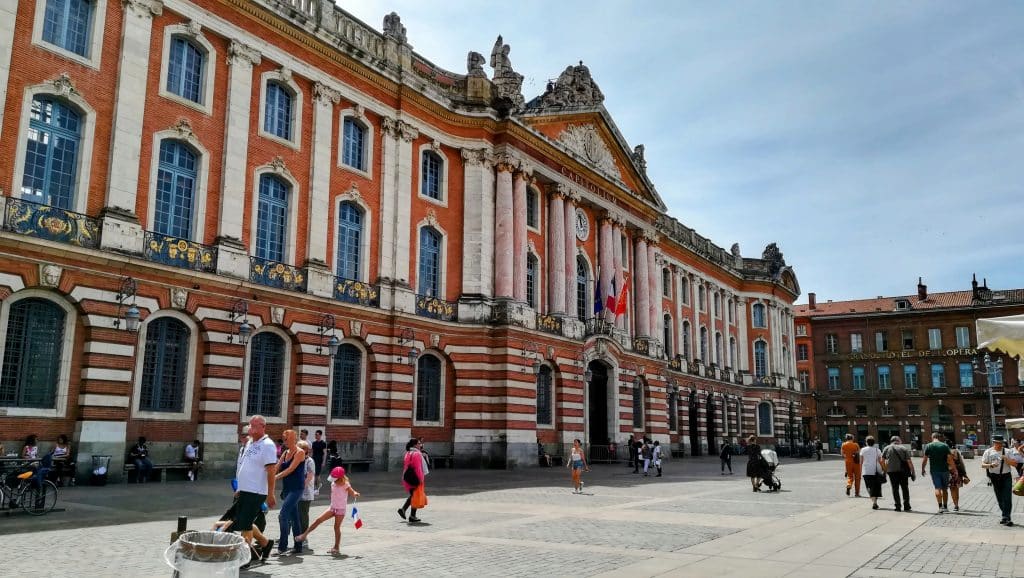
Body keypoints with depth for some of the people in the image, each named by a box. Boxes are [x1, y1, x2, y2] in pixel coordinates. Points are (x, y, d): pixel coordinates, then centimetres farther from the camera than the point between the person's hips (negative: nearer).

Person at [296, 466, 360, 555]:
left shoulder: (345, 485, -16)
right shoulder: (333, 484, 2)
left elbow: (353, 493, -22)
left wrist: (356, 494, -44)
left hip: (340, 509, -6)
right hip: (332, 507, 6)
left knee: (337, 527, -3)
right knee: (318, 520, 0)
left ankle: (336, 547, 8)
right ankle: (304, 535, 7)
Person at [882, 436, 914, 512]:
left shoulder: (887, 448, 6)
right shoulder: (903, 449, 4)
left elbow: (882, 460, 2)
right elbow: (909, 461, -2)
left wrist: (885, 470, 10)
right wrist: (913, 472, 1)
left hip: (891, 471, 0)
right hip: (902, 471, 0)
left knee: (895, 488, 6)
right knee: (905, 488, 12)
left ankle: (898, 506, 2)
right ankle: (906, 506, 9)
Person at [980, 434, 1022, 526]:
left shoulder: (1008, 451, 4)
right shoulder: (988, 452, 3)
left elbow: (1014, 463, -1)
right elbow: (983, 464, 3)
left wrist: (1006, 459, -18)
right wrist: (991, 465, -17)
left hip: (1006, 476, -1)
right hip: (995, 477, 1)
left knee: (1007, 498, -9)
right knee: (1000, 499, 8)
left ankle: (1006, 518, -9)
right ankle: (1006, 516, 22)